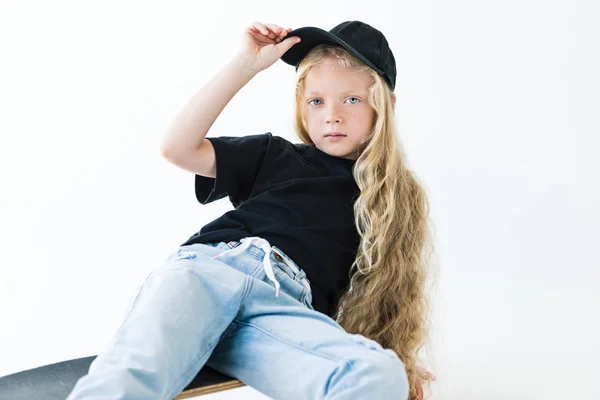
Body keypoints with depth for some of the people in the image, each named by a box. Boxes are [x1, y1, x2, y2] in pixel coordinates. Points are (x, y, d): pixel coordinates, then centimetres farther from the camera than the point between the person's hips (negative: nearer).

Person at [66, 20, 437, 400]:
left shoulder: (394, 195, 25)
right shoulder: (275, 154, 24)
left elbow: (387, 283, 22)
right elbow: (177, 147, 14)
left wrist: (398, 357, 2)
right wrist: (246, 65, 11)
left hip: (287, 307, 1)